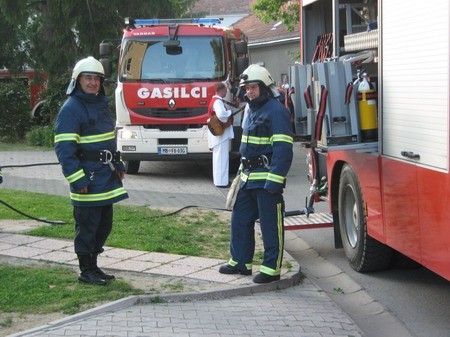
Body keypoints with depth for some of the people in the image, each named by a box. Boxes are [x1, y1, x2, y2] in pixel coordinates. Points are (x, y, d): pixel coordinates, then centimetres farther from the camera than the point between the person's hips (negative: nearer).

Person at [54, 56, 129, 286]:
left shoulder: (101, 104, 15)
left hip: (106, 177, 9)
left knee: (104, 224, 14)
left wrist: (119, 165, 19)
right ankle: (86, 271, 11)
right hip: (87, 179, -9)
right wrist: (76, 180, -21)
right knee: (87, 226, -1)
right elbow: (64, 148, -18)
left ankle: (93, 266, 26)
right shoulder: (71, 109, -13)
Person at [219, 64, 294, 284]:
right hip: (248, 178, 10)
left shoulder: (276, 111, -13)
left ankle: (271, 268, 5)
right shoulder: (252, 110, 17)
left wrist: (274, 181, -24)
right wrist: (242, 173, 21)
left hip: (266, 180, -10)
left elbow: (283, 150, -20)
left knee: (270, 225, -1)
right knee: (240, 220, 15)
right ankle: (240, 262, 26)